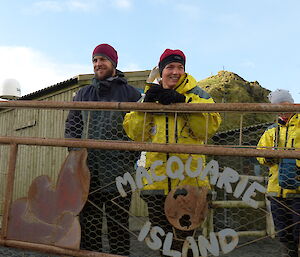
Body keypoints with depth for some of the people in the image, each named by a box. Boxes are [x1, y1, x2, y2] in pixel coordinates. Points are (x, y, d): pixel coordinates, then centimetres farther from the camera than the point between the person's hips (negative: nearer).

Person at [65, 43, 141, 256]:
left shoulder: (131, 93, 7)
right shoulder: (84, 94, 18)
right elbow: (72, 126, 18)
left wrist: (130, 160, -6)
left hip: (118, 173, -3)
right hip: (86, 171, 4)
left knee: (118, 226, 3)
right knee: (88, 226, 9)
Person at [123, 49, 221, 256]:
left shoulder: (196, 94, 4)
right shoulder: (150, 94, 11)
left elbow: (210, 127, -10)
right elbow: (135, 133, 5)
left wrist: (183, 101, -17)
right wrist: (146, 104, -9)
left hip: (189, 177, -2)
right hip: (157, 179, 2)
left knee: (188, 235, 9)